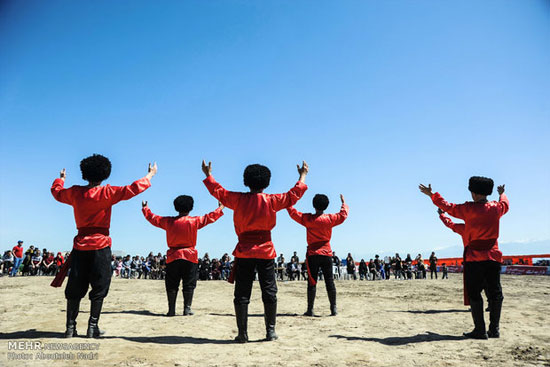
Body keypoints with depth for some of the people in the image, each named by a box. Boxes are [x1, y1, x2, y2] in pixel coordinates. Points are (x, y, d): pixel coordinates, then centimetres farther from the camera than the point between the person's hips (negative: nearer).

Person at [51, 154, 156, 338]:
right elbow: (133, 189, -9)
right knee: (99, 287, 5)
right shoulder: (107, 193, -8)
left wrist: (61, 178, 44)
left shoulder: (75, 192, 4)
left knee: (75, 288, 11)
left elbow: (56, 191, 24)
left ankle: (70, 327, 13)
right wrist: (150, 174, 4)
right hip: (101, 245, -3)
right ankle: (93, 326, 5)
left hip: (80, 244, 4)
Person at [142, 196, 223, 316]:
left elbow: (152, 218, 14)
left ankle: (171, 309, 7)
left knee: (172, 284, 8)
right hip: (190, 256, -2)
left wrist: (145, 208, 31)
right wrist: (220, 208, 17)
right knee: (189, 284, 5)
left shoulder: (168, 221, 2)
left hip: (173, 256, 2)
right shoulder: (194, 221, -4)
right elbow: (209, 217, 2)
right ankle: (187, 309, 4)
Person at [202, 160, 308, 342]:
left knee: (242, 294, 6)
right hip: (266, 251, 0)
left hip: (244, 252, 0)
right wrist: (303, 175, 21)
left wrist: (208, 175, 26)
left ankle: (242, 333, 8)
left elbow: (218, 191, 11)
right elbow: (294, 194, 7)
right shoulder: (272, 201, -3)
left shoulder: (238, 199, -2)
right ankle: (270, 331, 12)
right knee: (269, 292, 9)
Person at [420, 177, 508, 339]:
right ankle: (494, 329, 14)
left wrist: (431, 195, 9)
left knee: (474, 294, 1)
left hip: (474, 258, -5)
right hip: (494, 257, 5)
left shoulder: (469, 209, -11)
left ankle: (480, 330, 0)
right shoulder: (496, 208, 4)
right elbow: (505, 204, 28)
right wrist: (502, 194, 50)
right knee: (495, 293, 10)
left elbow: (448, 207, -2)